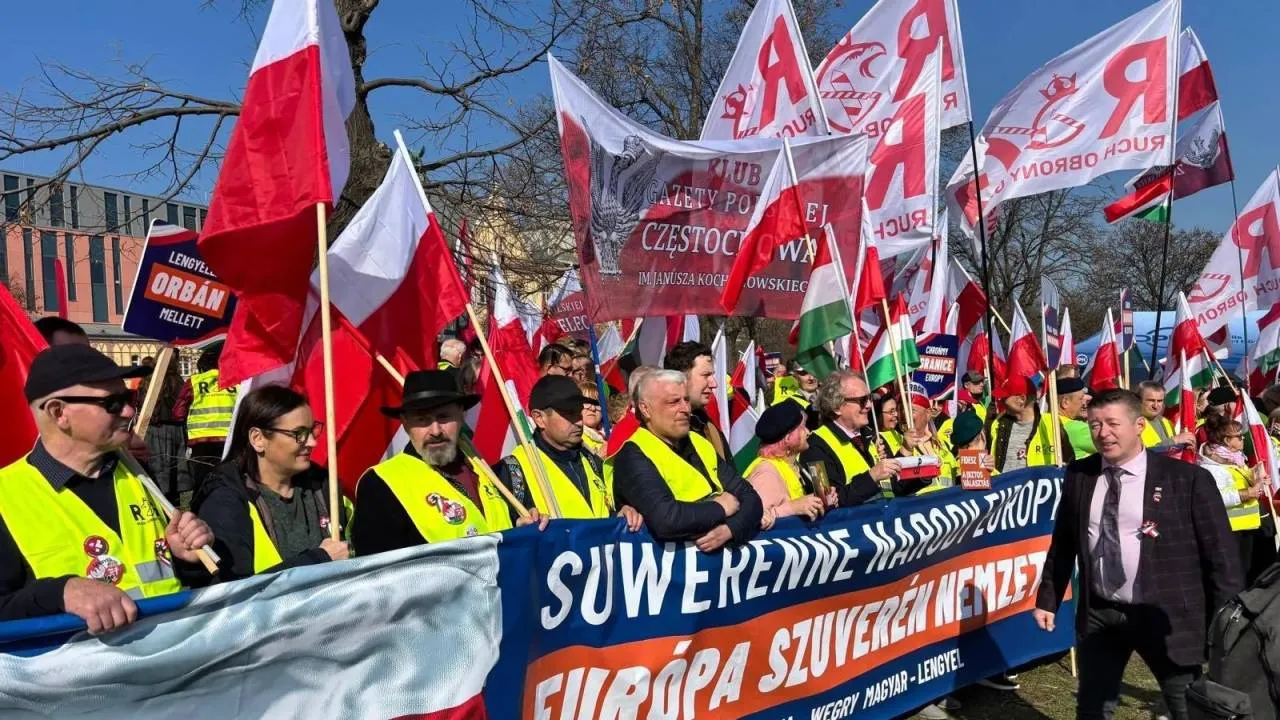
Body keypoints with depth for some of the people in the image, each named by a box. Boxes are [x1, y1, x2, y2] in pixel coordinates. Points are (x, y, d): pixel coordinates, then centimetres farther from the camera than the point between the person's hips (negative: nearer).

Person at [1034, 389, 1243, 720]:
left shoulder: (1188, 478, -10)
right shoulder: (1078, 476, 0)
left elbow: (1221, 554, -7)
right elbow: (1062, 544, 9)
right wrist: (1048, 599, 11)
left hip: (1166, 616, -3)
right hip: (1098, 614, 3)